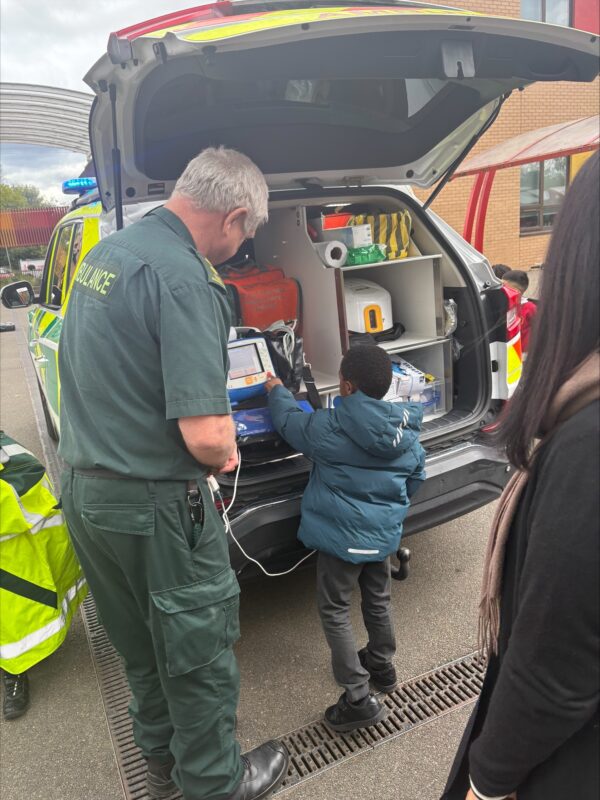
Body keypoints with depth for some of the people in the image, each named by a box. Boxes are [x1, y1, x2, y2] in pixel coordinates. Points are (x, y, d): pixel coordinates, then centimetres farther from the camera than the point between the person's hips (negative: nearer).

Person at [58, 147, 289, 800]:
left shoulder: (106, 250, 6)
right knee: (199, 648, 14)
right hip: (152, 506, -9)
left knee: (140, 645, 26)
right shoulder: (186, 280, -24)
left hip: (84, 487, 9)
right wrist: (223, 454, -6)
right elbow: (206, 436, -30)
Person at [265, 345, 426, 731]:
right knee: (378, 600, 25)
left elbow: (290, 420, -3)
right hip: (384, 532, 6)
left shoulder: (330, 427, -20)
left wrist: (277, 390, 16)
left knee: (335, 611, 8)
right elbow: (416, 478, 10)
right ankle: (382, 665, 45)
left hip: (343, 534, -6)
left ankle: (359, 698, 10)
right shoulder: (407, 430, -3)